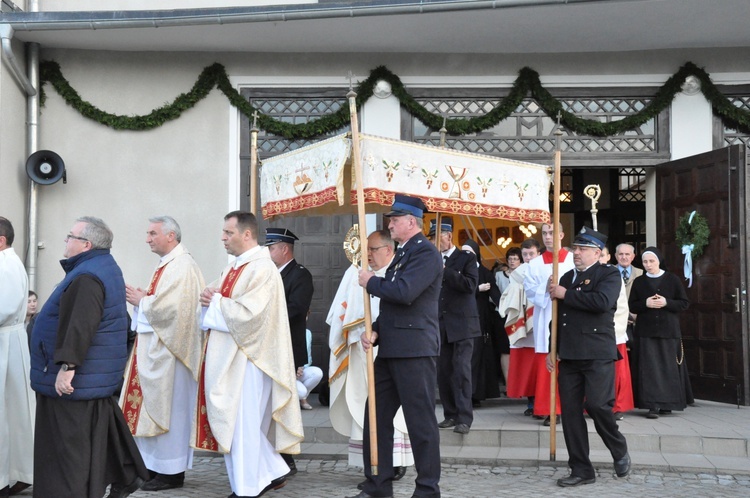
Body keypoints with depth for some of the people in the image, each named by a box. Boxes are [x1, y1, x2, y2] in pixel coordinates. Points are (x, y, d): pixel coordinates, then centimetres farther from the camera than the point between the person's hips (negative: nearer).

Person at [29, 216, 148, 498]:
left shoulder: (87, 278, -21)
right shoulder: (106, 268, 13)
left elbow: (79, 326, -30)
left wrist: (67, 365, -31)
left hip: (76, 379, -11)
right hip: (99, 374, 11)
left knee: (69, 443, -2)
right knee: (100, 430, 20)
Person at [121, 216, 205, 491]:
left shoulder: (182, 267, -16)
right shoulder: (167, 264, 16)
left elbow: (171, 307, -25)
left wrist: (141, 300, -12)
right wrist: (141, 298, 3)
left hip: (167, 349, -10)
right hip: (154, 345, 10)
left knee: (166, 406, -4)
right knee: (153, 405, 13)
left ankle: (171, 472, 5)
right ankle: (156, 465, 21)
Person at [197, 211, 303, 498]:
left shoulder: (262, 269, -14)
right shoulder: (233, 268, 15)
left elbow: (248, 314, -23)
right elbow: (219, 303, 20)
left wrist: (216, 302, -10)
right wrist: (209, 299, -3)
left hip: (246, 359, -9)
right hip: (226, 358, 10)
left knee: (242, 423, -2)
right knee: (236, 421, 13)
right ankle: (273, 472, 25)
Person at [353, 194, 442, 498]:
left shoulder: (426, 253, -11)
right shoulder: (402, 253, 19)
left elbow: (404, 292, -26)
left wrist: (371, 282, -9)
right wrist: (375, 331, 9)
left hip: (414, 350, -10)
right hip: (391, 349, 10)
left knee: (420, 421, -2)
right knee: (376, 416, 11)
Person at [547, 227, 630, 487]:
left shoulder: (609, 274, -1)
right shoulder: (567, 277, 18)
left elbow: (601, 301, -21)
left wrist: (566, 294, -12)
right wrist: (552, 349, 15)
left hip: (597, 354, -6)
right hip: (569, 355, 6)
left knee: (596, 404, -13)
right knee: (570, 411, 3)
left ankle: (620, 451, 15)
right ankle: (581, 469, 11)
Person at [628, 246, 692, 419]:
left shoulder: (673, 279, 4)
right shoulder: (639, 282, 8)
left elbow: (685, 303, 1)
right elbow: (632, 306, 6)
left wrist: (666, 302, -14)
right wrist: (646, 303, -13)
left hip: (669, 330, -1)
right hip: (646, 331, 1)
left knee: (668, 367, 1)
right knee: (649, 368, -7)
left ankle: (667, 403, 13)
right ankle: (653, 405, -9)